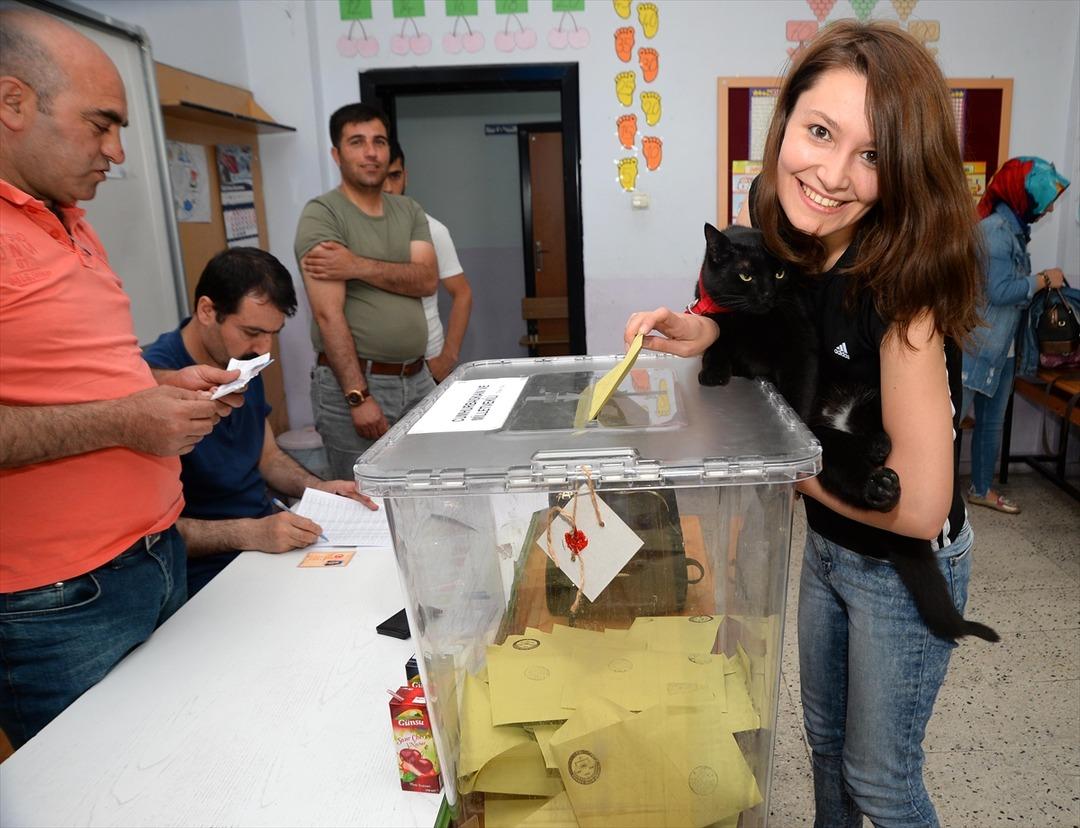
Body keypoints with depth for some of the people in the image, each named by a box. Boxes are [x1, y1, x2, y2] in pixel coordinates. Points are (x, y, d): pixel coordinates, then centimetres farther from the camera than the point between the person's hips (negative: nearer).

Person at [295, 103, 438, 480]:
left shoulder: (410, 211, 11)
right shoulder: (322, 214, -8)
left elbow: (428, 280, -5)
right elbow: (329, 314, -16)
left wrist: (358, 266, -19)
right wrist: (358, 396, -21)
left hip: (417, 378, 6)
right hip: (355, 380, -5)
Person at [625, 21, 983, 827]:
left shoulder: (900, 280, -32)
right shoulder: (769, 216, -13)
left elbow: (921, 506, -30)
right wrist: (711, 332, -13)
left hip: (906, 567, -6)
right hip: (824, 543, 6)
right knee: (826, 737, 27)